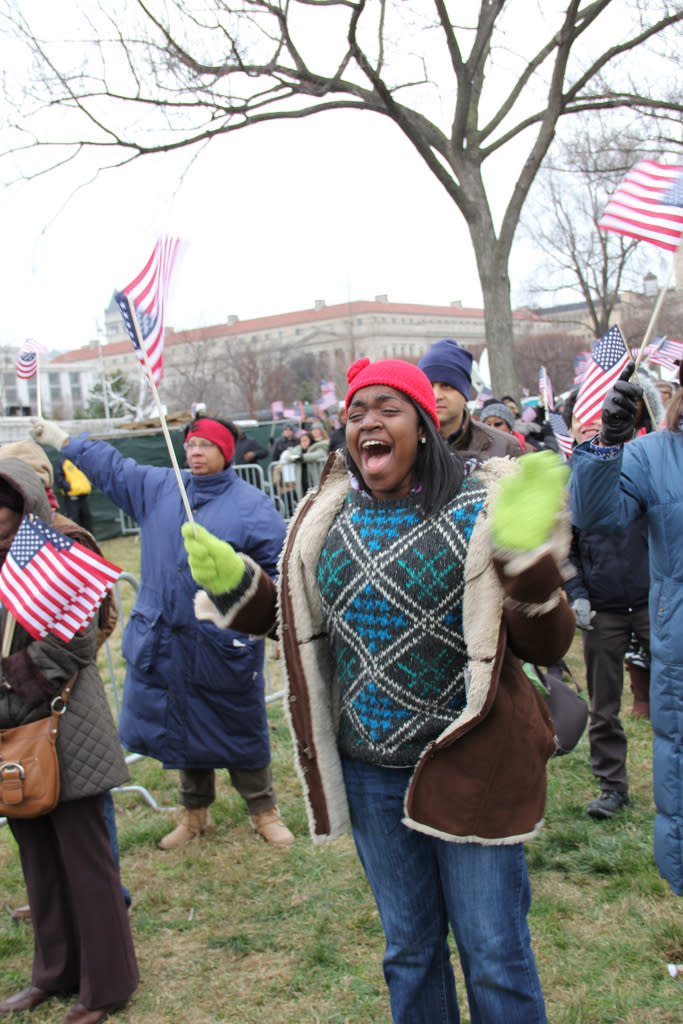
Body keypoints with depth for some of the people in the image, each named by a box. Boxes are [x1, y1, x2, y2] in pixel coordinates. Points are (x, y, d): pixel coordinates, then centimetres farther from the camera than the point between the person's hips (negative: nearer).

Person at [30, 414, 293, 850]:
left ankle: (264, 810, 27)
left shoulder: (252, 504, -8)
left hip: (225, 645, -5)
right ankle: (195, 813, 35)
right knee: (181, 730, 16)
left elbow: (278, 565, -8)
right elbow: (113, 468, 20)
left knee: (241, 732, 7)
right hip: (161, 642, 5)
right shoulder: (157, 487, 7)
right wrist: (65, 441, 23)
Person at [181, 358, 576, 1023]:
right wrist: (232, 584, -1)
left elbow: (548, 646, -14)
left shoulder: (479, 509, -12)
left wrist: (529, 558, -32)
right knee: (408, 949, 21)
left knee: (494, 955, 9)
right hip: (368, 769, 4)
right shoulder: (327, 518, 2)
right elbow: (300, 620, 15)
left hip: (468, 765, -4)